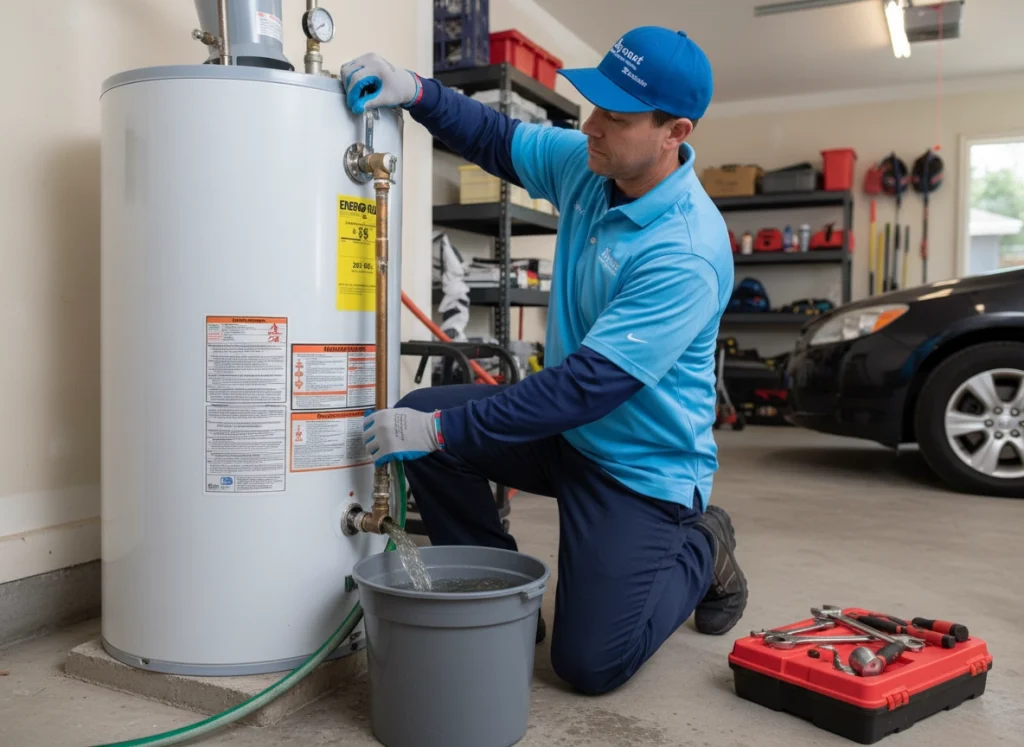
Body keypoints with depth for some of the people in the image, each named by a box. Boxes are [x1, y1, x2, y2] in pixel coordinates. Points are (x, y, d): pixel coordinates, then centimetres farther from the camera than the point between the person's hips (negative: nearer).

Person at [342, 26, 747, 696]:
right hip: (569, 424, 7)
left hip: (642, 463, -7)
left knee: (591, 666, -9)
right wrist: (415, 90, -9)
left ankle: (702, 549, 20)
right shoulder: (586, 163, -6)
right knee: (422, 414, -11)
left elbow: (590, 384, -32)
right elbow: (496, 139, 10)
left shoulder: (687, 253, -30)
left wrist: (441, 430, -31)